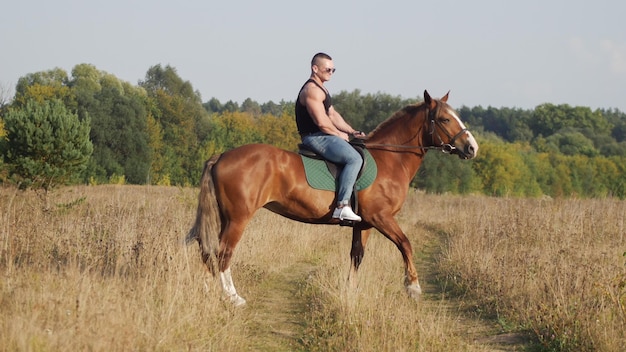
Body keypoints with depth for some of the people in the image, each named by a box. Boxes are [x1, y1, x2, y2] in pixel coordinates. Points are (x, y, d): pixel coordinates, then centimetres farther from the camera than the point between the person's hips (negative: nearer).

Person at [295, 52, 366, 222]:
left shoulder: (321, 89, 21)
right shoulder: (312, 90, -15)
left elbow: (333, 114, 24)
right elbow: (321, 122, -23)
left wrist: (351, 131, 12)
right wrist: (339, 134, -8)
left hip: (324, 136, 12)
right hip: (316, 138, -12)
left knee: (357, 155, 22)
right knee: (354, 158, -26)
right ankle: (342, 206, -34)